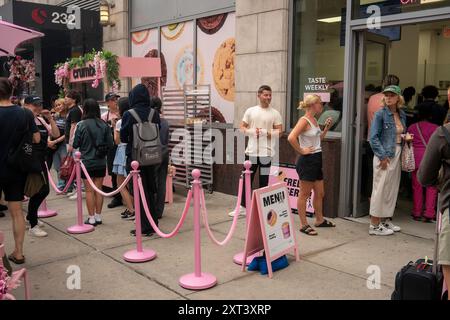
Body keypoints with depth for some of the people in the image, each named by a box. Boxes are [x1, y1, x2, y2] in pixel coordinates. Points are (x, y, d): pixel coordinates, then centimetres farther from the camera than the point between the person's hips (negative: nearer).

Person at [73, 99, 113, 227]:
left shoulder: (81, 125, -12)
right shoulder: (104, 125, -5)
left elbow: (75, 145, -8)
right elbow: (110, 144, -2)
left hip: (86, 162, -3)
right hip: (101, 162, 3)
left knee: (89, 191, 6)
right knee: (98, 189, 12)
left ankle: (91, 218, 10)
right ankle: (98, 216, 19)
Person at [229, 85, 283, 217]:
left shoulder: (275, 113, 2)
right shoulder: (250, 111, 7)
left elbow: (279, 131, -2)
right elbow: (242, 128, 7)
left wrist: (266, 133, -15)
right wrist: (252, 132, -11)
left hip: (266, 152, -2)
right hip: (251, 151, 2)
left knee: (264, 181, 5)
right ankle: (242, 207, 18)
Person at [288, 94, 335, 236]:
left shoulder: (314, 120, 12)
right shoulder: (304, 120, -15)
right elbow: (291, 137, -29)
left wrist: (327, 128, 13)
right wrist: (301, 151, -20)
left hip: (316, 160, 9)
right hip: (307, 161, -9)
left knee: (320, 193, 18)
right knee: (304, 194, 1)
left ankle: (320, 220, 34)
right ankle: (304, 225, 10)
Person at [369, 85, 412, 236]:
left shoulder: (402, 115, 11)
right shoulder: (381, 114, -9)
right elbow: (373, 137, -13)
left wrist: (406, 138, 2)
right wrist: (382, 156, -17)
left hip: (397, 155, 7)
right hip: (384, 156, -7)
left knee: (392, 189, 12)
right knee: (381, 189, -4)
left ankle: (385, 220, 25)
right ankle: (374, 225, 3)